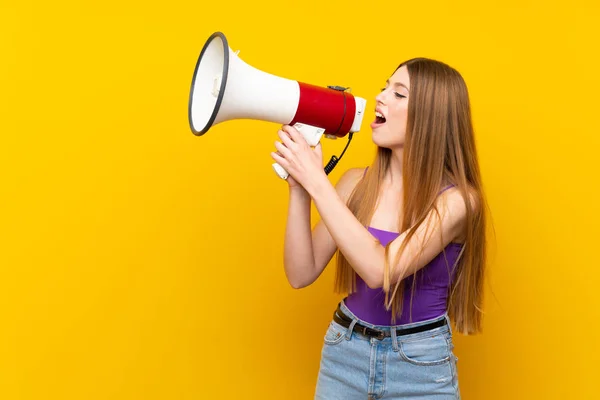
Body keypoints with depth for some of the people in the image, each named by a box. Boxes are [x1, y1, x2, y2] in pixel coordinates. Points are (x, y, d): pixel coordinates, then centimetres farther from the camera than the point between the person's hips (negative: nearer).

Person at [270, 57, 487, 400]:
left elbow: (380, 271, -28)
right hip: (343, 354, 4)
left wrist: (316, 180, -26)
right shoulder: (357, 182, -4)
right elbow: (302, 274, -6)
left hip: (421, 365, -3)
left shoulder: (456, 199, -15)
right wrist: (299, 185, -15)